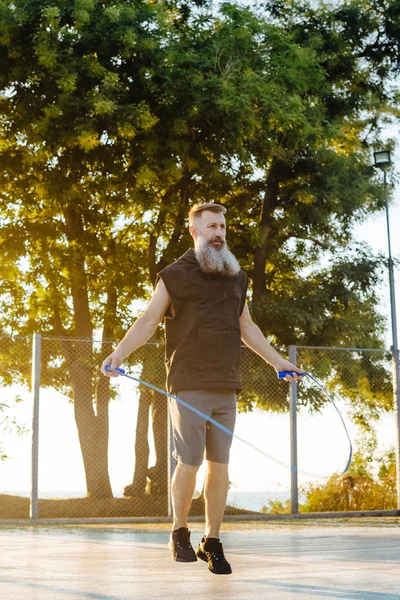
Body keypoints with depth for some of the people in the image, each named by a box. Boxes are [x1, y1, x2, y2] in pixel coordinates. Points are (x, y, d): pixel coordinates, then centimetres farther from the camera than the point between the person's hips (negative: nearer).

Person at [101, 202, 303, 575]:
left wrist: (278, 362, 28)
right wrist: (120, 352, -17)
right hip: (188, 385, -4)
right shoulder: (175, 275, 3)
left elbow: (247, 328, 27)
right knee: (189, 461, -5)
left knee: (219, 464, 4)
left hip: (226, 388, 4)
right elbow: (148, 321, -2)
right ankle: (179, 532, 17)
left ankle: (212, 542, 14)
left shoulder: (236, 277, 18)